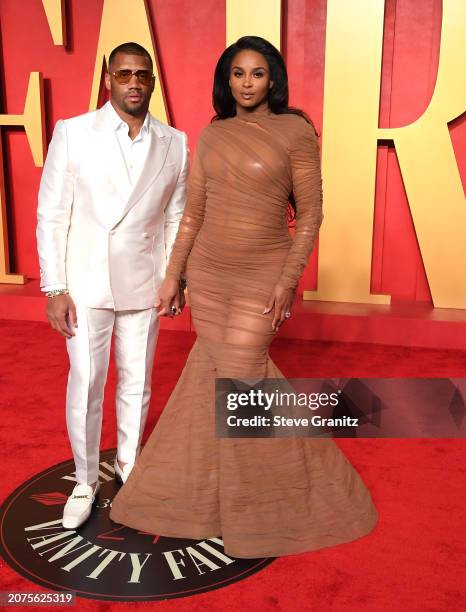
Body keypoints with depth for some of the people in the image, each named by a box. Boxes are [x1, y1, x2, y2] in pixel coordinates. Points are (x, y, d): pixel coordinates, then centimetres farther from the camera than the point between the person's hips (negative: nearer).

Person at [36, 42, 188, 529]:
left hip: (143, 285, 2)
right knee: (86, 385, 3)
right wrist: (54, 288, -8)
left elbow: (176, 216, 9)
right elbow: (51, 215, -5)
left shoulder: (174, 143, 2)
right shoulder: (73, 133, -5)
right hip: (85, 283, -2)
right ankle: (85, 481, 24)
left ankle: (129, 463, 36)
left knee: (136, 382, 13)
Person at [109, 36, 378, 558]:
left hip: (261, 275, -5)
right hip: (208, 270, 5)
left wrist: (289, 278, -15)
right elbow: (193, 213, 9)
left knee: (236, 377, -6)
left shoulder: (295, 131, -7)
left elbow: (310, 213, -7)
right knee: (213, 365, 12)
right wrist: (172, 276, 8)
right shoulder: (211, 135, 7)